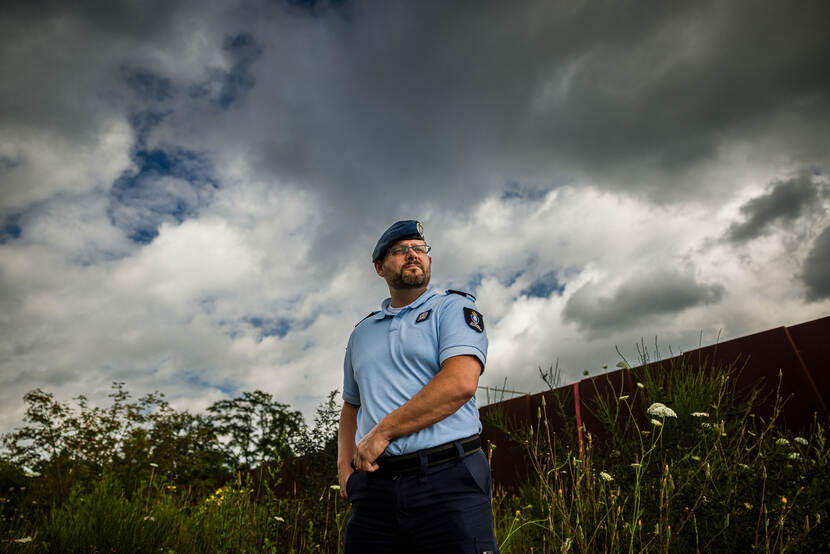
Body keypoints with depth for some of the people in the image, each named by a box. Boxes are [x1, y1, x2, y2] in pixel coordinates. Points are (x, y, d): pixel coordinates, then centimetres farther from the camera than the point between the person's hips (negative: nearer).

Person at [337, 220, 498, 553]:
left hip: (447, 479, -4)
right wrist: (344, 466, 9)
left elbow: (461, 383, -14)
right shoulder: (362, 332, 19)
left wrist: (381, 432, -12)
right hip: (375, 486, 5)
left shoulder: (453, 308, 2)